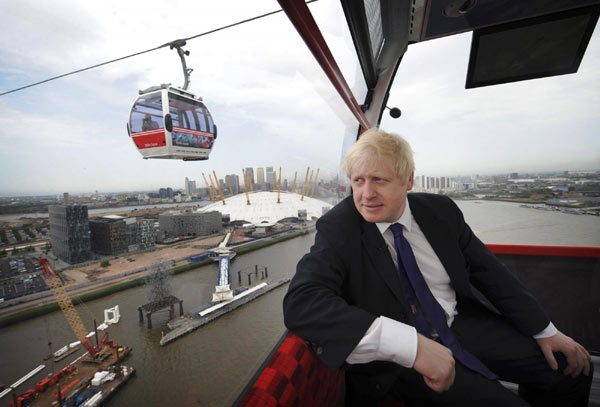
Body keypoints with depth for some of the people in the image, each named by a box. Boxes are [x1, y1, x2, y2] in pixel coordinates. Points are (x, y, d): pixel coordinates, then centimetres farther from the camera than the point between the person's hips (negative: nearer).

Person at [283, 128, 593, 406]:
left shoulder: (440, 210, -3)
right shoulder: (337, 228, -19)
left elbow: (489, 271, 9)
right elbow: (300, 302, -32)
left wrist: (545, 331, 7)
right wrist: (412, 345, -39)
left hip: (464, 323, 5)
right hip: (397, 357, -4)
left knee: (575, 369, 4)